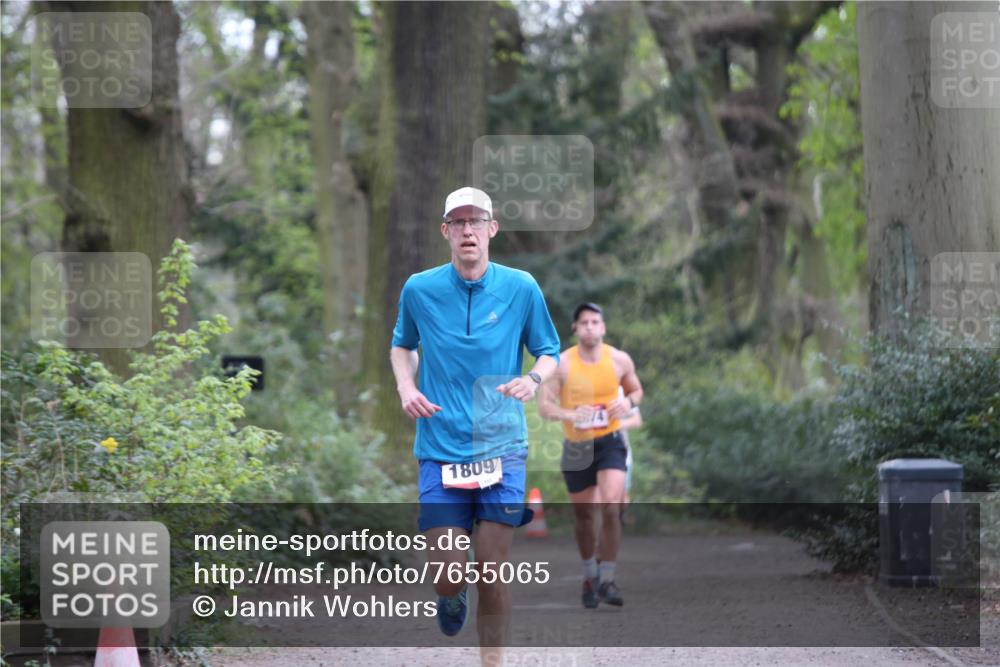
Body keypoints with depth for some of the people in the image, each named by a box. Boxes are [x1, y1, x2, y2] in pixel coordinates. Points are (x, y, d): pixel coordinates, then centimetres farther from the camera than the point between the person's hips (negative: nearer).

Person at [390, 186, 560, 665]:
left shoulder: (521, 288, 0)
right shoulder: (419, 290, 1)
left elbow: (549, 353, 10)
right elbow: (402, 345, 20)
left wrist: (534, 379, -12)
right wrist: (405, 386, 0)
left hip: (501, 450, 0)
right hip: (440, 451, 0)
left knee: (492, 574, -3)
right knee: (447, 576, -4)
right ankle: (452, 598, 33)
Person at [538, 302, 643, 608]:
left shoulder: (619, 360, -4)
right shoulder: (561, 364, -9)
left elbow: (636, 390, 12)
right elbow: (544, 405, -9)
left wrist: (628, 402, -12)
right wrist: (570, 415, -29)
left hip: (610, 442, -1)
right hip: (576, 446, 1)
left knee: (611, 507, -20)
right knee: (584, 516, 11)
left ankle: (607, 580, -11)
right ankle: (590, 577, 33)